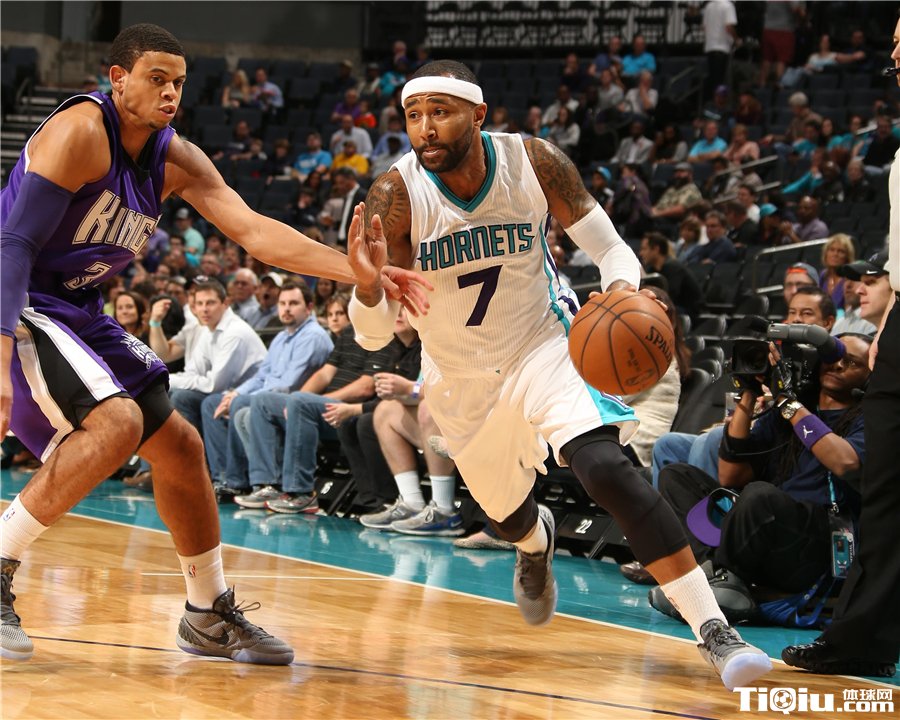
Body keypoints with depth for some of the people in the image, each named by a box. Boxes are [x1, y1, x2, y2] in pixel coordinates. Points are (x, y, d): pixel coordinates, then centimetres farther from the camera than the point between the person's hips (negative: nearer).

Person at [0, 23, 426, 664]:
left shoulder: (175, 160, 3)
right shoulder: (80, 132, -20)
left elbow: (254, 230, -4)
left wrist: (358, 272, -17)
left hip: (80, 314, 9)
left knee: (180, 446, 9)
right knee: (116, 424, -28)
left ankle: (211, 617, 24)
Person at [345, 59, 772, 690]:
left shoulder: (534, 163, -20)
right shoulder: (396, 197, -23)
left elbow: (610, 247, -10)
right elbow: (373, 335, -21)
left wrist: (622, 288, -34)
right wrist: (368, 285, -45)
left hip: (540, 346, -2)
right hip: (461, 379, 2)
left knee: (606, 468, -27)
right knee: (508, 516, 19)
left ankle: (715, 632, -29)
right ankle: (536, 542, 62)